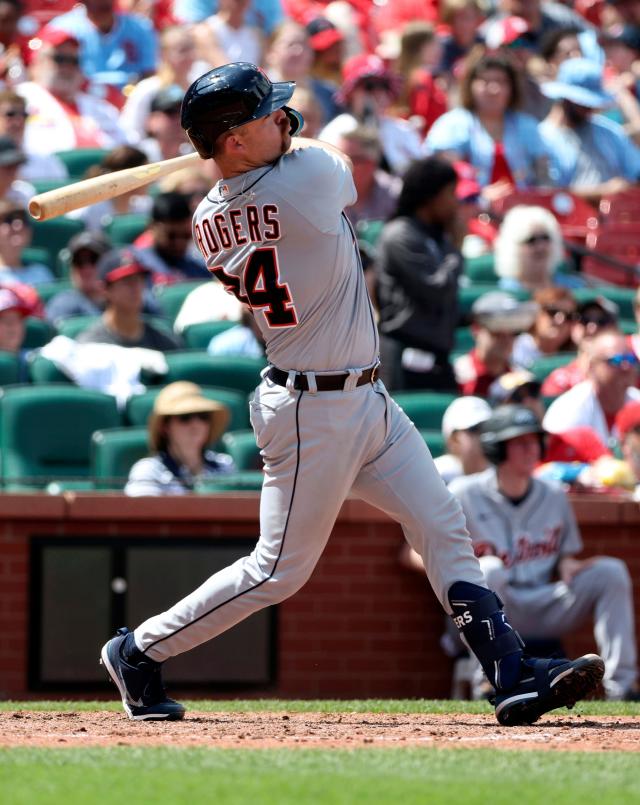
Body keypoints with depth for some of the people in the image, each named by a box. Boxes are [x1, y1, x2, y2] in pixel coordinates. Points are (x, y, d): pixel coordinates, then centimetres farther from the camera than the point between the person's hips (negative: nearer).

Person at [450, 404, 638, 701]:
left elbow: (564, 558, 21)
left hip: (544, 610, 5)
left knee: (611, 571, -13)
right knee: (489, 568, -36)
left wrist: (570, 567, -5)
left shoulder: (554, 496, 14)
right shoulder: (465, 494, -1)